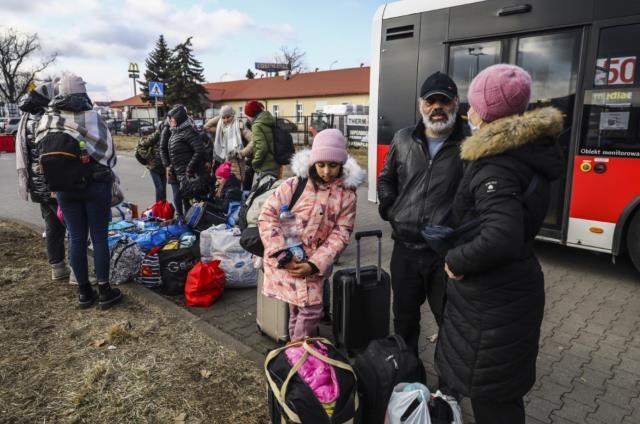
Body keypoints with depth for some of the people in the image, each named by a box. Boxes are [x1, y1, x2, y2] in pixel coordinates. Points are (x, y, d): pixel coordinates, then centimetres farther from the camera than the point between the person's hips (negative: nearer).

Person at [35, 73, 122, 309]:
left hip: (64, 188, 3)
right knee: (99, 238, 4)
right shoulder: (92, 117, -9)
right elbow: (109, 151, -7)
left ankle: (84, 292, 18)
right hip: (95, 185, -3)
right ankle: (104, 291, 8)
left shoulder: (47, 120, 2)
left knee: (77, 239, 10)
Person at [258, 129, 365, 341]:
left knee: (311, 308, 2)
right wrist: (283, 254, -15)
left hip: (314, 261, 3)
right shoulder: (295, 184, -9)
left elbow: (340, 235, -4)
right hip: (285, 257, -2)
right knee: (310, 307, -5)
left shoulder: (347, 194, -2)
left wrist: (314, 264, -14)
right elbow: (267, 215, -8)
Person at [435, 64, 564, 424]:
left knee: (490, 391, 9)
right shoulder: (529, 149, 5)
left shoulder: (496, 167, -25)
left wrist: (457, 261, -20)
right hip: (510, 287, 10)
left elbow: (501, 239, -38)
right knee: (500, 387, 26)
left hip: (493, 298, -10)